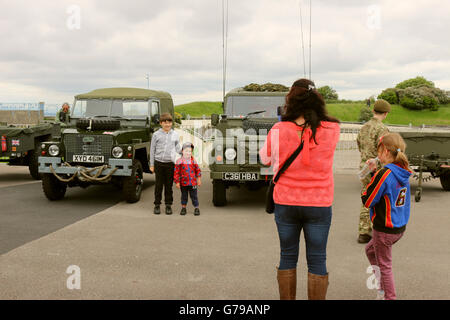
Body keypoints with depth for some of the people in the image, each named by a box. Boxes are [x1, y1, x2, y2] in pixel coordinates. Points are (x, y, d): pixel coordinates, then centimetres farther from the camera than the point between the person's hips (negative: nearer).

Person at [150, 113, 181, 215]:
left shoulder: (175, 135, 7)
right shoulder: (156, 134, 2)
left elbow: (178, 149, 13)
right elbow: (152, 150, 4)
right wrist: (151, 164, 3)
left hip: (170, 163, 1)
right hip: (158, 163, -1)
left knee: (169, 185, 6)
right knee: (158, 185, 4)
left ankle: (168, 205, 15)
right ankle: (157, 205, 15)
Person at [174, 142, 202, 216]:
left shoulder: (193, 161, 3)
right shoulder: (179, 161, -4)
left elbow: (198, 170, 11)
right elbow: (176, 172, -3)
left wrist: (199, 179, 7)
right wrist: (177, 182, -6)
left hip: (193, 182, 1)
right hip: (183, 183, -1)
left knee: (194, 196, 5)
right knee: (184, 196, 12)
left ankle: (196, 208, 15)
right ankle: (183, 208, 26)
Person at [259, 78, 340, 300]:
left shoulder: (278, 131, -12)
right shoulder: (331, 130, -11)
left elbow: (265, 158, 5)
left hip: (286, 203, 1)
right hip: (319, 205, 0)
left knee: (287, 257, 15)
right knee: (317, 261, 10)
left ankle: (286, 298, 26)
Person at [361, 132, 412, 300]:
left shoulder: (384, 173, -23)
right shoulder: (403, 173, 1)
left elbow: (367, 201, -19)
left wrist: (364, 192, 2)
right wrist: (374, 173, 10)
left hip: (385, 229, -9)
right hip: (400, 227, 9)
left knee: (384, 265, 7)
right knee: (370, 249, 27)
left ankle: (390, 296, 18)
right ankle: (383, 285, 34)